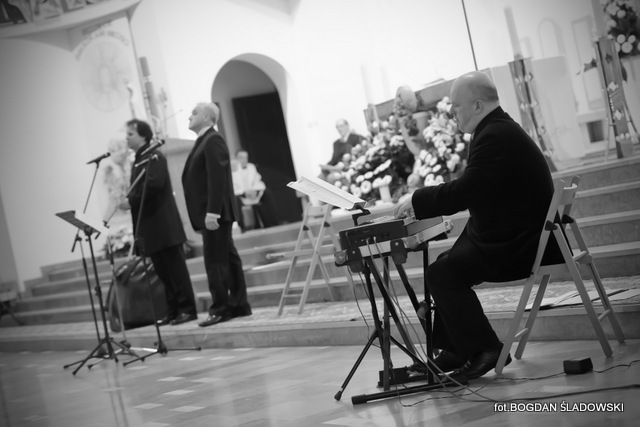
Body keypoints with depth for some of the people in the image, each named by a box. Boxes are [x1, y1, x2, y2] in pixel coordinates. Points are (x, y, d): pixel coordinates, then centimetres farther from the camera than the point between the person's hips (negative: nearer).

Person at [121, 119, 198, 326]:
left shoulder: (154, 157, -8)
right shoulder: (138, 160, 17)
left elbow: (154, 184, -23)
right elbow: (139, 191, 15)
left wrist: (131, 200, -16)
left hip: (163, 226, -9)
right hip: (151, 229, 9)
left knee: (176, 268, -4)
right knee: (163, 271, 10)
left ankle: (187, 309, 0)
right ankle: (173, 311, 14)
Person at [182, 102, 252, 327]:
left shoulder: (213, 140, -12)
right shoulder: (204, 141, 19)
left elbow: (217, 178, -21)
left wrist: (211, 212, -25)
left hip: (214, 213, -10)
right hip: (210, 213, 10)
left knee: (215, 261, -8)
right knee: (228, 258, 10)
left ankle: (220, 309, -4)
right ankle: (238, 305, 14)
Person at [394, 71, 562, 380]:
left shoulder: (496, 136, -21)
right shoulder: (499, 129, 14)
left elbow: (465, 190, -25)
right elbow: (469, 189, 15)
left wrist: (418, 201, -14)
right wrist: (423, 203, 7)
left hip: (521, 244, -11)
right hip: (514, 234, 11)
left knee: (442, 274, -12)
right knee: (445, 265, 15)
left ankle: (485, 351, -3)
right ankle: (454, 350, 19)